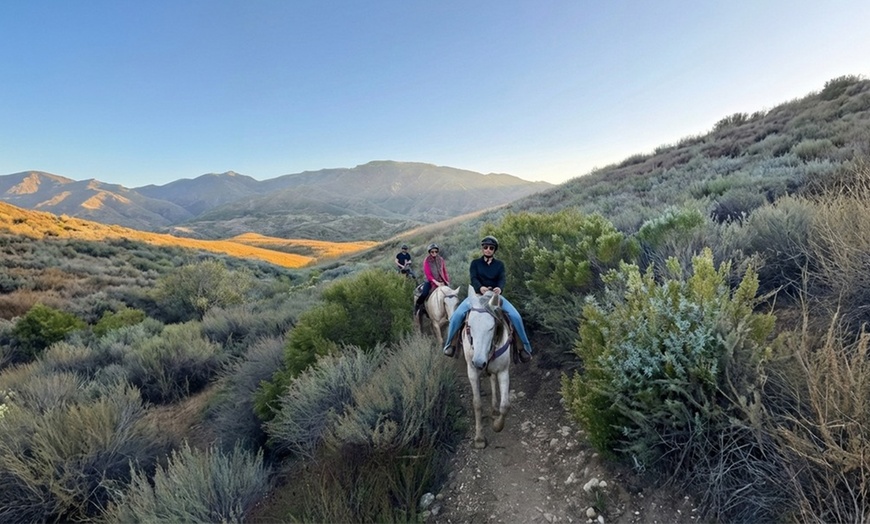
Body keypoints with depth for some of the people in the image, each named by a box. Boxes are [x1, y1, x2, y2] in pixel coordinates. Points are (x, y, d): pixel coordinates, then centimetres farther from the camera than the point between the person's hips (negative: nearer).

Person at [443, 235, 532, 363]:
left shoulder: (499, 264, 9)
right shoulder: (475, 263, 6)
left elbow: (502, 279, -8)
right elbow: (473, 278, -10)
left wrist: (499, 288, -33)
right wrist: (480, 287, -34)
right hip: (477, 294, 0)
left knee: (515, 316, -20)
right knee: (457, 314, -24)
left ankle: (525, 347, -2)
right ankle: (449, 343, -3)